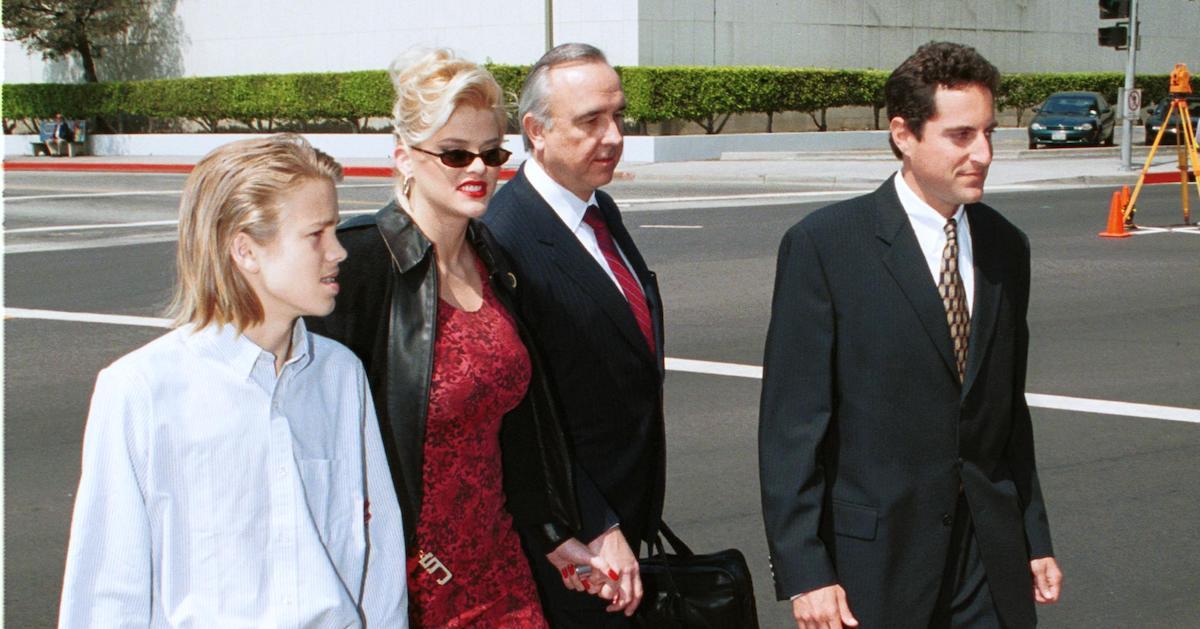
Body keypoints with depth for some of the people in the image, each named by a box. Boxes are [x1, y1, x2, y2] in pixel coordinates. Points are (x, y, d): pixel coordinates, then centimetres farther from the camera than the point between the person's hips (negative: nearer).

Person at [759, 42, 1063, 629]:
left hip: (992, 559, 5)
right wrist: (804, 573, -14)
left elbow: (1010, 410, 15)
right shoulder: (822, 245, -10)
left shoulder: (1006, 247, 8)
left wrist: (1035, 539, 14)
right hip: (874, 559, -5)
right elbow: (791, 423, -11)